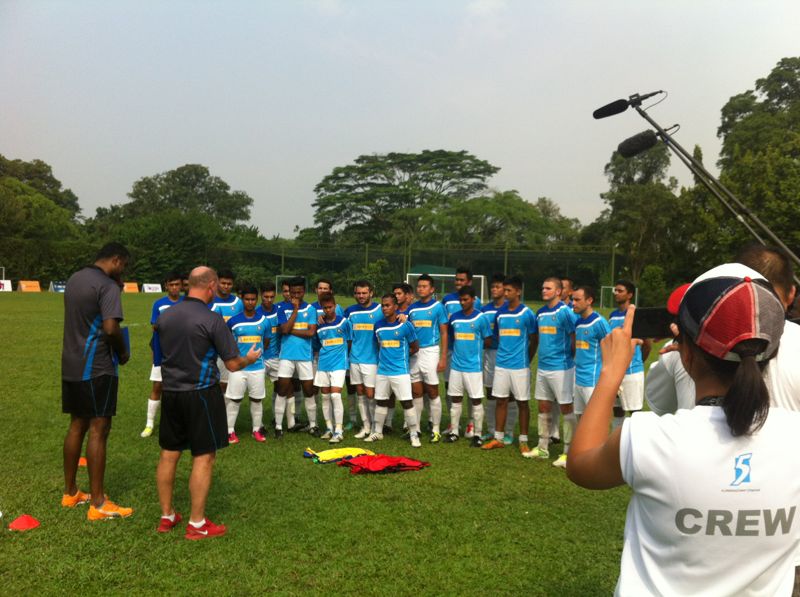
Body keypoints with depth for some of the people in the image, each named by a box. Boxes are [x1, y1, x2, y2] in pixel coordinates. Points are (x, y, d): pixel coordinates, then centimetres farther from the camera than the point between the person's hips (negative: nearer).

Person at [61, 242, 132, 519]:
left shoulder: (74, 279, 13)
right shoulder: (107, 285, -14)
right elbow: (111, 328, -25)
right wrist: (123, 352, -7)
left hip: (71, 366, 9)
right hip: (97, 367, -9)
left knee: (77, 426, 16)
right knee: (98, 430, -4)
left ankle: (70, 493, 26)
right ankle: (98, 504, 0)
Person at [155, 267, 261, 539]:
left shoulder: (164, 316, 3)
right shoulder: (212, 320, -16)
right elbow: (233, 364, -12)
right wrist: (250, 358, 8)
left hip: (170, 392, 7)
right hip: (201, 394, -6)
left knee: (168, 454, 14)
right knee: (203, 457, 3)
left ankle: (167, 517, 26)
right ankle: (197, 524, 8)